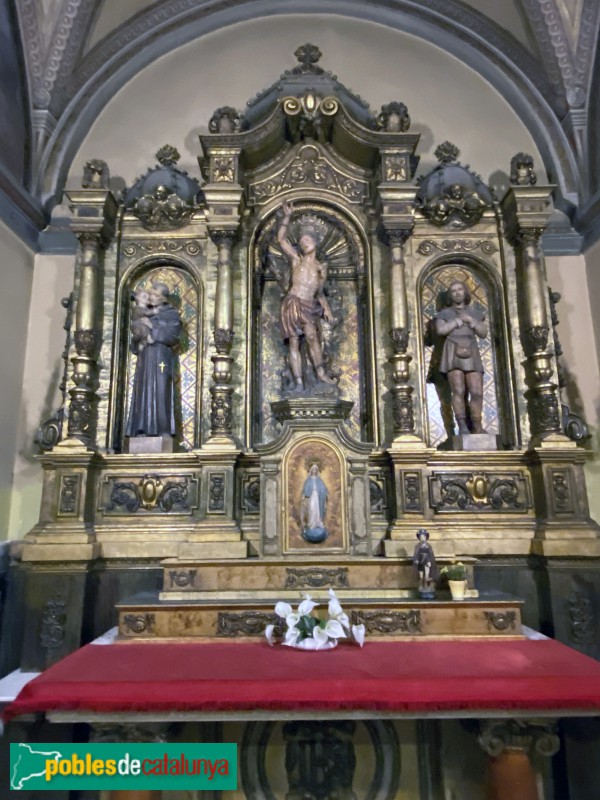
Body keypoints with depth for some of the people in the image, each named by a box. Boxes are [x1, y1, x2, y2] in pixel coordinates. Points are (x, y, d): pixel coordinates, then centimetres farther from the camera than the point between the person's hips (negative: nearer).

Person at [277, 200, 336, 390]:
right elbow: (281, 238, 0)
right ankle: (299, 382, -6)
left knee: (312, 336, -20)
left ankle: (321, 373, -18)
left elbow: (320, 292, 24)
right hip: (292, 303, -2)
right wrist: (287, 216, -5)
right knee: (294, 343, -5)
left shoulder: (322, 267, 16)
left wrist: (326, 308, 13)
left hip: (309, 307, 2)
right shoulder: (297, 259, 8)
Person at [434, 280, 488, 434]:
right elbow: (440, 330, -8)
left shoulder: (476, 313, 19)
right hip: (453, 354, -3)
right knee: (458, 391, -14)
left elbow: (484, 333, 7)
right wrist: (459, 321, -3)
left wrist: (470, 320, -5)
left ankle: (477, 427, 1)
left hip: (471, 356, 3)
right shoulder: (444, 314, 11)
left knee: (477, 392, -6)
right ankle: (462, 427, -15)